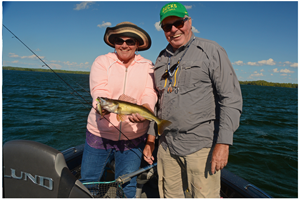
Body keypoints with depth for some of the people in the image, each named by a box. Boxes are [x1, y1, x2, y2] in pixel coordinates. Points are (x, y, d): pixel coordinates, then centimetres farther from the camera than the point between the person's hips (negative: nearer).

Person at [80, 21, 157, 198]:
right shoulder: (102, 61, 1)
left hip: (133, 138, 1)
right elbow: (99, 92, -14)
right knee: (87, 183, 13)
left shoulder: (147, 66, 3)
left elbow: (150, 94, -9)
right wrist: (116, 102, -37)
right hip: (99, 134, 0)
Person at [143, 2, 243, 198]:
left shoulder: (211, 51, -4)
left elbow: (231, 98, -9)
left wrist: (223, 142, -16)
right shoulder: (162, 58, 14)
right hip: (167, 145, 6)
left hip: (201, 145, -5)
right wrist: (150, 138, 13)